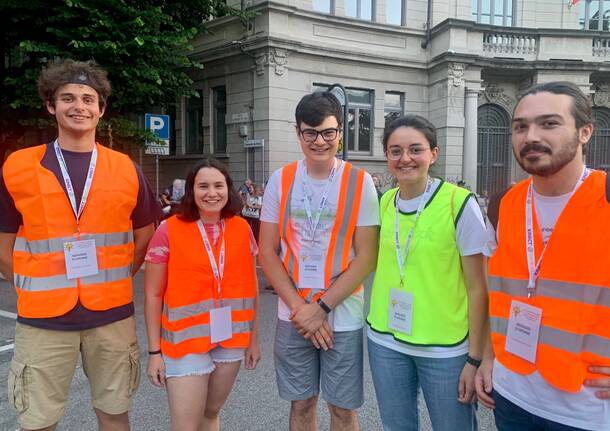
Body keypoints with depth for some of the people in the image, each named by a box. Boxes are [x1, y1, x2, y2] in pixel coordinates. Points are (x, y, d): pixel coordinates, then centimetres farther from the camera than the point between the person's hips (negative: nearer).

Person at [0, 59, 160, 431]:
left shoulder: (126, 169, 1)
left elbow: (145, 236, 11)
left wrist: (113, 281, 6)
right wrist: (36, 289, 3)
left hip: (113, 314, 1)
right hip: (42, 318, -1)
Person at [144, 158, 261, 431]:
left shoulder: (242, 229, -2)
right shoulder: (169, 231, -12)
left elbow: (251, 287, 6)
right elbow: (153, 295, -7)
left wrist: (254, 338, 7)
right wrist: (155, 351, -7)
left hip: (231, 340, 4)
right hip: (186, 341, -3)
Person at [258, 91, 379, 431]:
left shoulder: (359, 182, -7)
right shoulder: (281, 180, -1)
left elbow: (366, 256, -8)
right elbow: (267, 252, -1)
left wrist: (322, 307, -13)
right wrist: (299, 307, -9)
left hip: (343, 317, -1)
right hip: (293, 316, 2)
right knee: (301, 404, 16)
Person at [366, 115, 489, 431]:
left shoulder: (460, 203, -13)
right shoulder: (385, 202, 1)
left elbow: (478, 288, -10)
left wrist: (475, 358, -10)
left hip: (445, 348, -4)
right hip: (385, 340, 4)